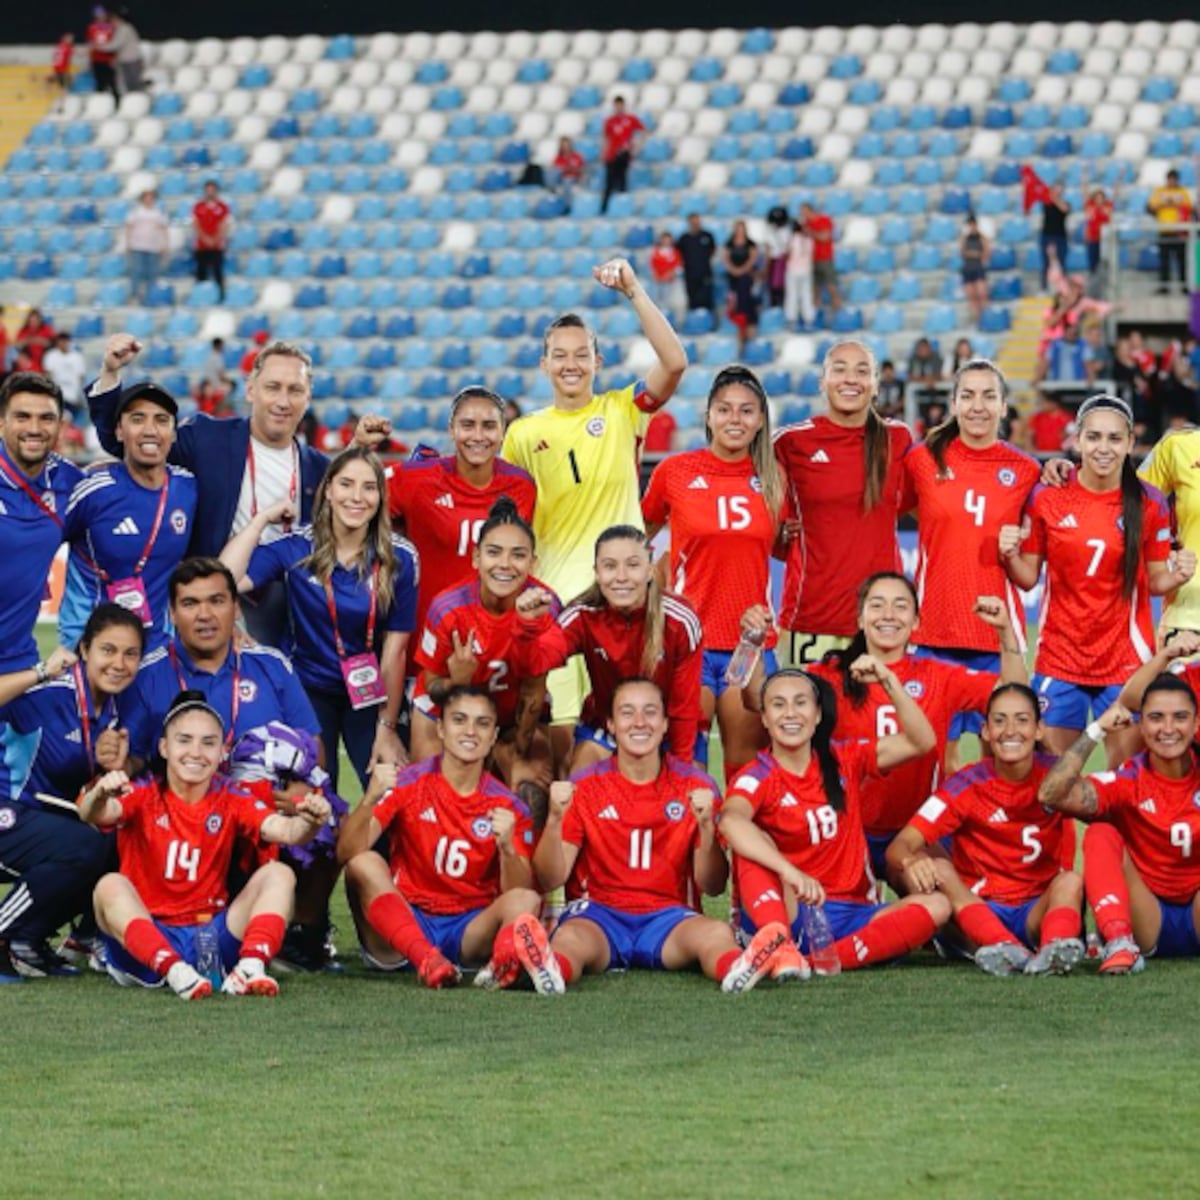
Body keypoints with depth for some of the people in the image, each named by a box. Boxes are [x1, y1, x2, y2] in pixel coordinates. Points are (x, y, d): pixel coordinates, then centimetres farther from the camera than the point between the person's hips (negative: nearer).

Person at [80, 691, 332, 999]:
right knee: (110, 885, -29)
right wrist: (99, 795, -49)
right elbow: (94, 815, -24)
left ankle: (250, 966, -36)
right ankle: (174, 971, -48)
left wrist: (309, 823, -38)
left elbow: (284, 830, -13)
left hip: (212, 936, 2)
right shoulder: (144, 797, -2)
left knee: (278, 874, -12)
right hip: (147, 939, -2)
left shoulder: (232, 800, 5)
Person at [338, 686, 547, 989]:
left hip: (471, 930, 1)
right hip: (404, 924, -1)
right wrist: (370, 801, -30)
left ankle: (501, 964, -58)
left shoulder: (508, 807, 3)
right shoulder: (407, 784, -1)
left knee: (527, 900, -24)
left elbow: (517, 892, -5)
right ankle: (427, 960, -49)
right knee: (365, 863, -26)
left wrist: (507, 848, -26)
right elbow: (348, 853, -12)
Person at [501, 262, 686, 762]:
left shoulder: (622, 412, 4)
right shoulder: (523, 433, 9)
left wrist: (634, 293, -15)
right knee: (557, 730, -3)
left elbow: (674, 363, -12)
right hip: (555, 595, 1)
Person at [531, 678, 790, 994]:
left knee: (718, 934, -33)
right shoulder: (584, 787, 5)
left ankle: (734, 969, -67)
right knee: (569, 939, -37)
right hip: (599, 914, -1)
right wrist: (555, 820, -17)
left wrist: (706, 827, -14)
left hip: (668, 918, 1)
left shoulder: (694, 786, 7)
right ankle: (552, 968, -71)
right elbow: (549, 880, 0)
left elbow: (713, 886, 4)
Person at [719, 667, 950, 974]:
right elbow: (730, 821, -28)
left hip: (848, 918, 4)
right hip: (788, 913, -4)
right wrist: (790, 872, -44)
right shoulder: (757, 779, -4)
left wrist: (889, 681, -9)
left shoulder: (843, 762, 11)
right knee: (754, 841, -28)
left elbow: (922, 741, 4)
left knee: (936, 905, -20)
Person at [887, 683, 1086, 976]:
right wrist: (911, 861, -38)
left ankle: (1053, 951, -58)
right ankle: (1003, 947, -51)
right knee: (937, 869, -27)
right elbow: (898, 849, -14)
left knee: (1071, 881, -28)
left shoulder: (1054, 777, 0)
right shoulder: (966, 786, -5)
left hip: (1037, 911, 1)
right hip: (976, 910, 0)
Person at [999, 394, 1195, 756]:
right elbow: (1028, 578, 6)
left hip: (1126, 659, -1)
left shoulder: (1149, 504, -2)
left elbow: (1155, 580, 7)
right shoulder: (1046, 499, -2)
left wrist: (1178, 575, -14)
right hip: (1059, 657, 1)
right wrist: (1009, 556, -14)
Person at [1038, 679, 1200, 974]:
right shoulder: (1128, 781, -5)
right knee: (1101, 834, -21)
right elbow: (1051, 794, -20)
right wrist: (1097, 730, -20)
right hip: (1148, 923, 0)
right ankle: (1119, 943, -36)